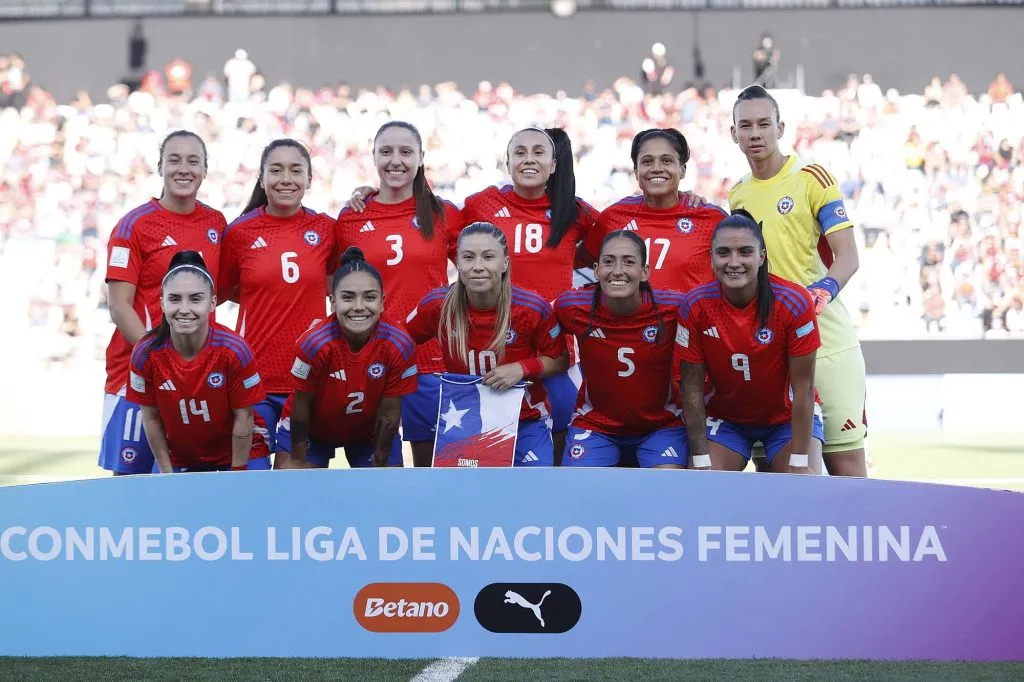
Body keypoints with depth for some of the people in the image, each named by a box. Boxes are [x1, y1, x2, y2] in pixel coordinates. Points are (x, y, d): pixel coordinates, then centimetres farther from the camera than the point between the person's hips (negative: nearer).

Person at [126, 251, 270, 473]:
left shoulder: (234, 350, -23)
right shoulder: (145, 354, -17)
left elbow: (243, 417, -14)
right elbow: (151, 418, -7)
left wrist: (237, 474, -10)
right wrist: (166, 473, -3)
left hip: (240, 455, -2)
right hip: (179, 460, 2)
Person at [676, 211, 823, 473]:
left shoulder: (794, 302, -24)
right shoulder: (695, 306, -19)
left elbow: (803, 387, -20)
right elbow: (692, 386, -13)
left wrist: (799, 463, -22)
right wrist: (701, 460, -16)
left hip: (788, 417, -1)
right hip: (723, 418, 1)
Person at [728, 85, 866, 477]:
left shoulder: (812, 177, -4)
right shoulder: (736, 195, 13)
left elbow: (847, 257, -10)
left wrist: (822, 291, -28)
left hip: (824, 337, -5)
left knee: (846, 466, -6)